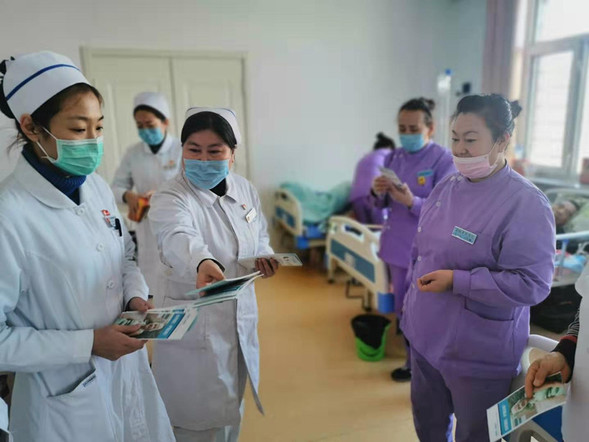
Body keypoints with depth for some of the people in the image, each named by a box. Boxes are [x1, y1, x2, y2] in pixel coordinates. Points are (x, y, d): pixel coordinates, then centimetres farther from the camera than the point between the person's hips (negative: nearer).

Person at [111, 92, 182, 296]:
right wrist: (128, 196, -13)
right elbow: (117, 186, 10)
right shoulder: (132, 153, 4)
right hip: (149, 228, 3)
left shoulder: (183, 150, -8)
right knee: (153, 282, 10)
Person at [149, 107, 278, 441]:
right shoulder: (169, 200, -19)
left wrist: (265, 257, -9)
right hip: (194, 325, -5)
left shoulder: (246, 190, -1)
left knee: (230, 413, 24)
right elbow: (180, 238, -41)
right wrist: (204, 263, -62)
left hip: (241, 317, 6)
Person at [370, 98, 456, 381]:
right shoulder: (393, 158, 5)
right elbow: (381, 204, 9)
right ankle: (414, 363, 39)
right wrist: (377, 192, -13)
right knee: (404, 312, 19)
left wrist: (412, 202, -32)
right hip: (397, 246, 7)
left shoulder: (444, 160, -12)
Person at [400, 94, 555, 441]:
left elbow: (532, 283, -23)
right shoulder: (446, 187, 3)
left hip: (479, 353, -6)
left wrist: (456, 281, -25)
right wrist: (413, 301, 14)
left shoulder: (526, 203, -19)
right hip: (427, 335, 7)